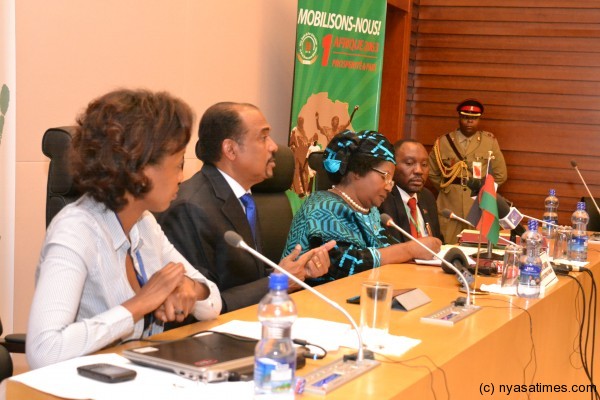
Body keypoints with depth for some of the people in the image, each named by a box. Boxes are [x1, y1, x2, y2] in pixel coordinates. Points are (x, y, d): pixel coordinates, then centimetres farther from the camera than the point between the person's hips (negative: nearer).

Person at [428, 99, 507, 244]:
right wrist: (445, 188, 8)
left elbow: (500, 175, 10)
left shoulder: (490, 142, 6)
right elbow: (432, 173, 15)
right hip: (449, 206, 0)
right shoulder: (443, 142, 6)